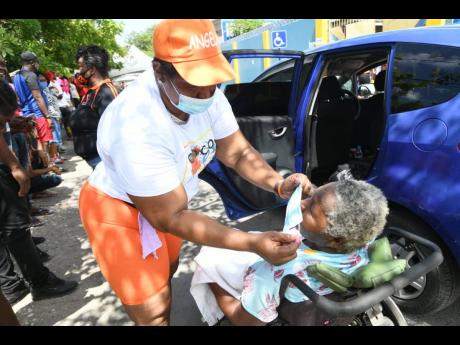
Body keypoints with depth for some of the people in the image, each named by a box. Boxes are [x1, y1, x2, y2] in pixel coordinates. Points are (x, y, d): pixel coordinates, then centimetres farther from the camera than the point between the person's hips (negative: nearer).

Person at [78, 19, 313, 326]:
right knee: (154, 311, 0)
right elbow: (170, 217, -33)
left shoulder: (208, 95, -18)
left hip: (167, 202, 7)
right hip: (118, 210, -7)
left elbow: (238, 152, -10)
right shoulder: (136, 126, -39)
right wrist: (254, 243, -39)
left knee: (166, 273, 31)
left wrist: (280, 185, -29)